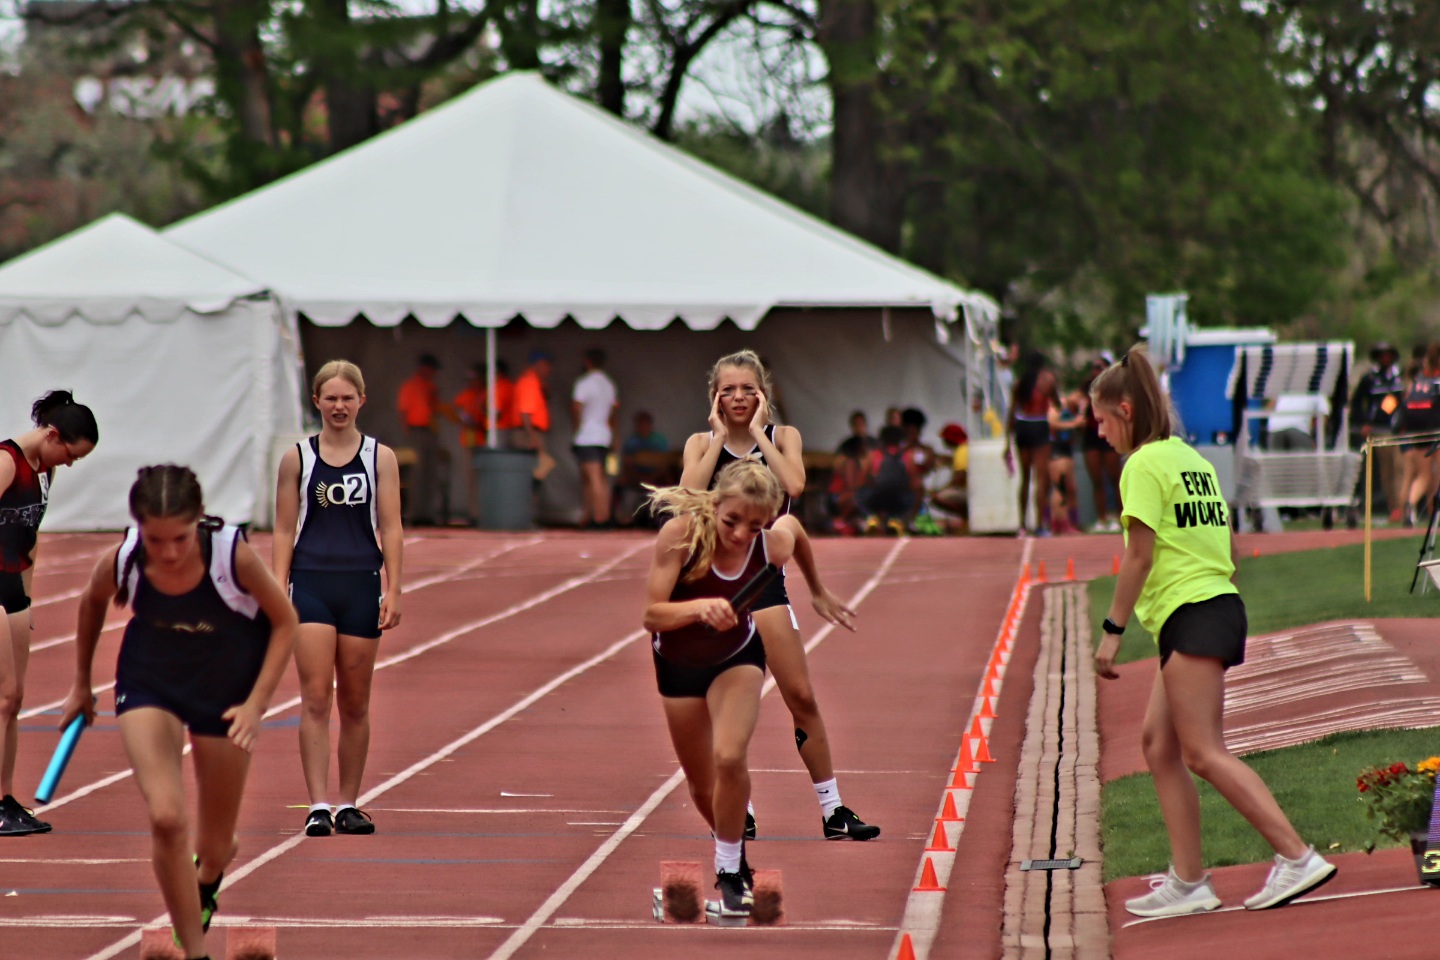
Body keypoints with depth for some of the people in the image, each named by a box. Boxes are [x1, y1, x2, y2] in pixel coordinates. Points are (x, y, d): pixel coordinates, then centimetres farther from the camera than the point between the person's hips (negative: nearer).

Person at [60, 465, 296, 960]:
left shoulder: (233, 555, -29)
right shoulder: (121, 562, -24)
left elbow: (284, 621, -12)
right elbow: (91, 603, 2)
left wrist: (257, 703, -19)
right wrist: (81, 685, 13)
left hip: (227, 686, 0)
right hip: (148, 679, 0)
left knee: (214, 845, 10)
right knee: (166, 818, -22)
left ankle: (205, 883, 50)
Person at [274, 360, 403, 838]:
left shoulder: (380, 458, 4)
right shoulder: (297, 458, 4)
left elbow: (391, 529, 3)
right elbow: (284, 531, 5)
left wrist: (393, 591, -4)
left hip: (361, 586, 1)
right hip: (310, 584, -1)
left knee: (355, 702, 7)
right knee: (315, 697, -10)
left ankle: (349, 804, 17)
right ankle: (318, 806, -13)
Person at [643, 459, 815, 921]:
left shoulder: (775, 544, -26)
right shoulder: (680, 533, -33)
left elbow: (793, 524, 0)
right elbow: (652, 614, -33)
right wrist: (700, 607, -50)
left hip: (737, 658, 0)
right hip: (678, 661, 0)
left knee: (729, 759, -24)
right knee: (701, 783, 12)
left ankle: (730, 872, -4)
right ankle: (732, 853, 43)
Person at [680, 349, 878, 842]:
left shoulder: (782, 437, 4)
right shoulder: (701, 444, 5)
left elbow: (794, 486, -18)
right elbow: (689, 492, -17)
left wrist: (757, 432, -11)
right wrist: (721, 435, -10)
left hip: (765, 574, -1)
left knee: (801, 696, -5)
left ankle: (832, 809, 0)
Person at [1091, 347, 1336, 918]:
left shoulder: (1144, 465, -9)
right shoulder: (1192, 458, 17)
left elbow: (1139, 555, -14)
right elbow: (1230, 550, 19)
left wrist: (1112, 629, -11)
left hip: (1191, 616, -10)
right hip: (1218, 606, 10)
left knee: (1204, 753, -12)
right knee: (1158, 742, 9)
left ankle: (1297, 858, -18)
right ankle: (1187, 882, 6)